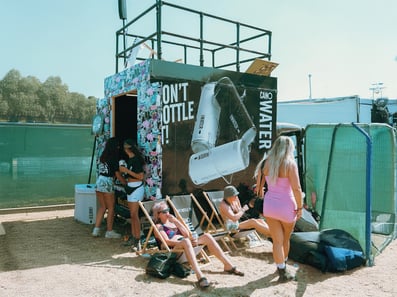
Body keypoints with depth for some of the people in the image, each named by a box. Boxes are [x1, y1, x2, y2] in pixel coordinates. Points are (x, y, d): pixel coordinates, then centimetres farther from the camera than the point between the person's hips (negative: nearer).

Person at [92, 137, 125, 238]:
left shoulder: (103, 156, 11)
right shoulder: (113, 158, -10)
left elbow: (99, 169, 12)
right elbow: (117, 174, -10)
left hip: (99, 182, 7)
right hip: (107, 183, -7)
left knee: (102, 207, 16)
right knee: (111, 208, 6)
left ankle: (96, 230, 15)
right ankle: (109, 231, 12)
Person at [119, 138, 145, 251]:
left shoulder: (136, 160, -15)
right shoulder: (129, 159, 11)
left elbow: (141, 176, -20)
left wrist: (127, 170, -18)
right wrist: (123, 170, 6)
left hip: (136, 188, -9)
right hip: (130, 188, 9)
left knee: (134, 215, -8)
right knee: (132, 215, 12)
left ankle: (138, 241, -3)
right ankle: (133, 238, 20)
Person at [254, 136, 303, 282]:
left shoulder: (266, 163, -1)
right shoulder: (290, 164, -15)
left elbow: (259, 185, 4)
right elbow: (296, 189, -18)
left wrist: (260, 196, 18)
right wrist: (300, 207, -8)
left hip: (269, 205, 3)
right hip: (286, 206, -3)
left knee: (277, 240, 11)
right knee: (286, 239, 21)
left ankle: (282, 271, 15)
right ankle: (283, 263, 40)